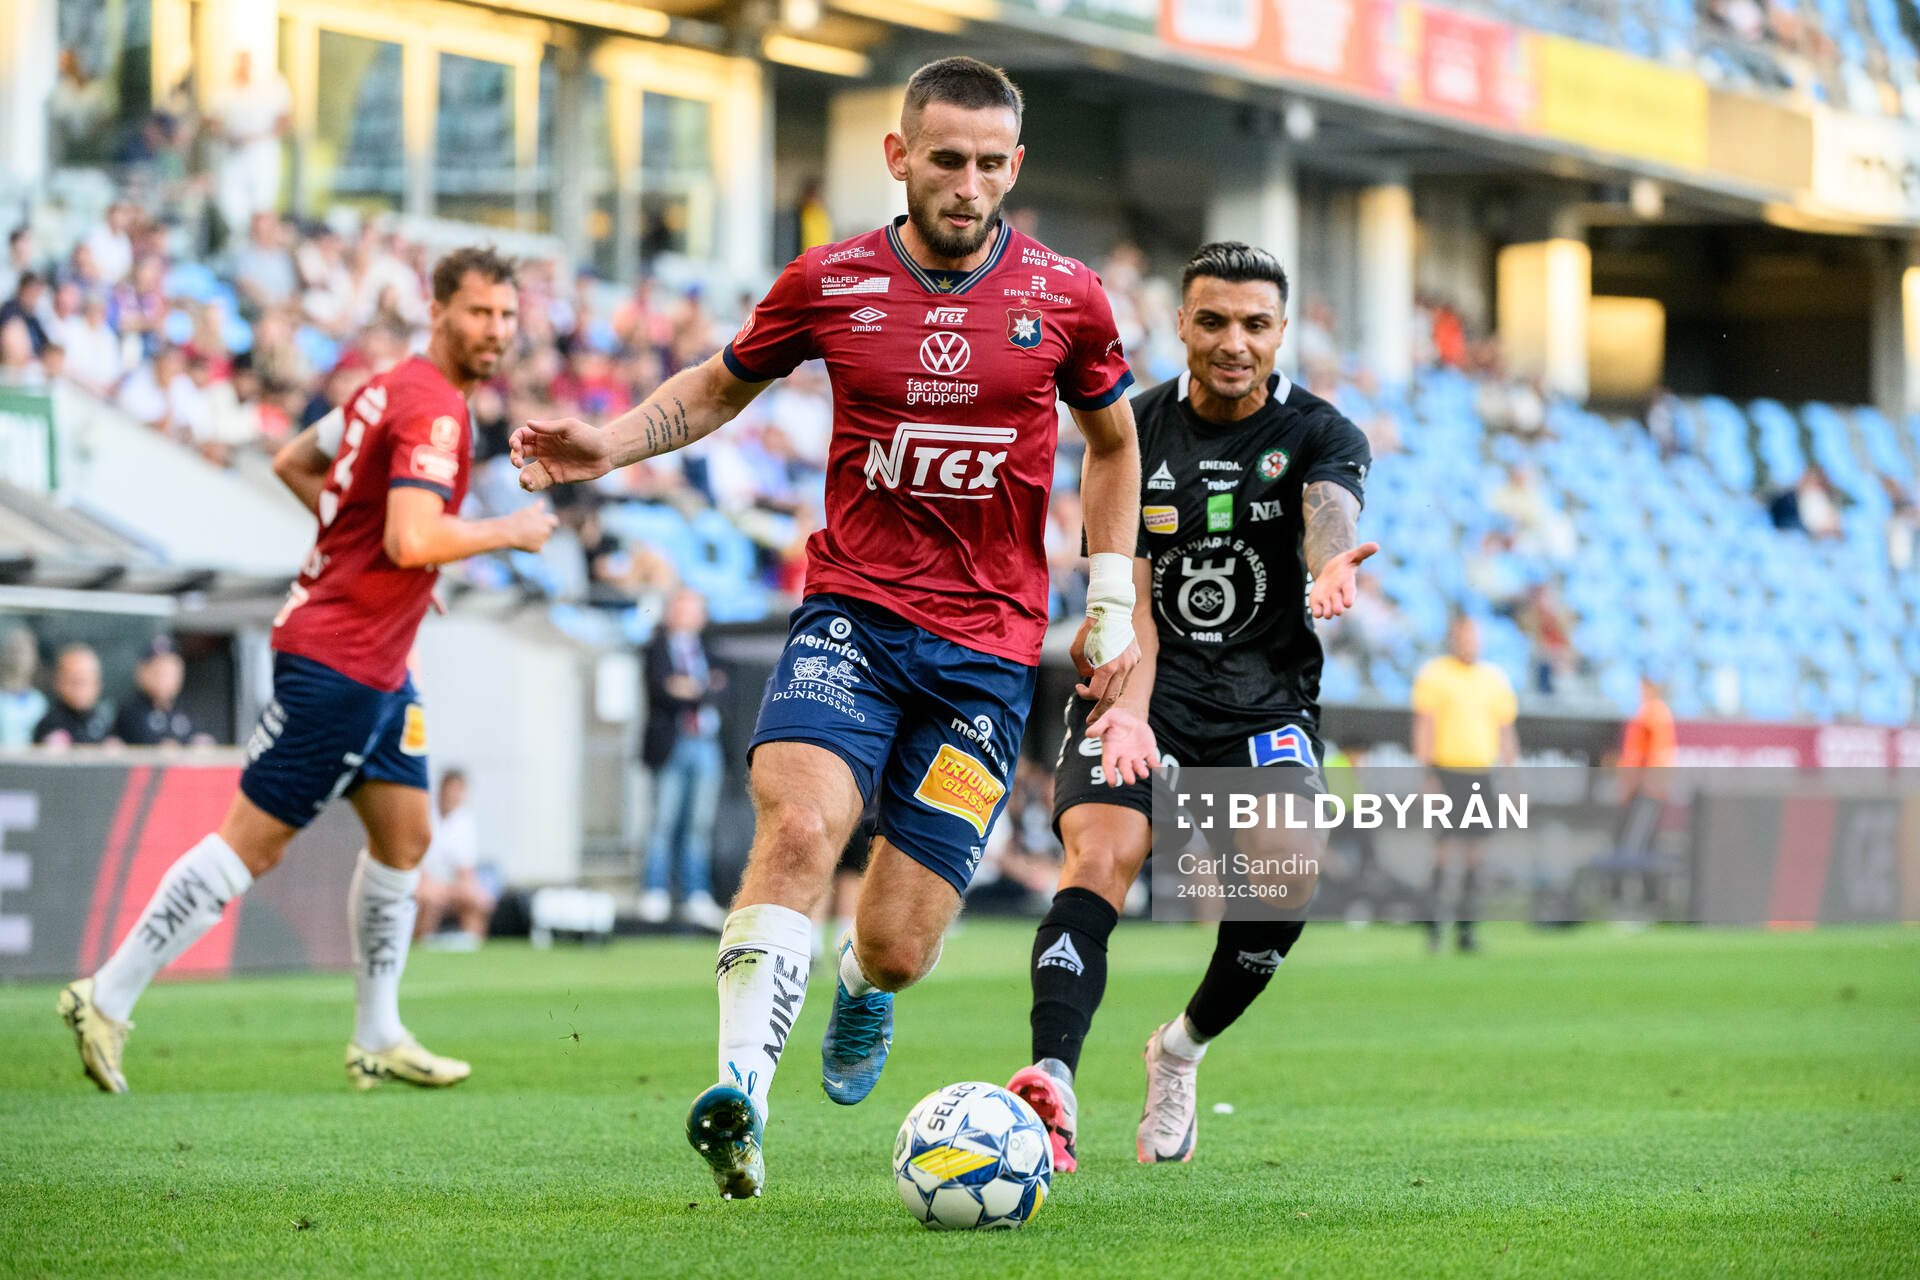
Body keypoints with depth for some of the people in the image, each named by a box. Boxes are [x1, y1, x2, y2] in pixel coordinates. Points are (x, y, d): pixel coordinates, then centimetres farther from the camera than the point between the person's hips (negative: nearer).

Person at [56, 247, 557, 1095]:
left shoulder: (396, 389, 12)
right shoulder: (433, 409, -18)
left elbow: (292, 462, 23)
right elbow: (413, 541, -30)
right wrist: (507, 532, -14)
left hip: (375, 664, 10)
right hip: (337, 658, -10)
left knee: (405, 835, 12)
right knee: (253, 841, -7)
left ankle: (378, 1039, 18)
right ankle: (108, 999, -3)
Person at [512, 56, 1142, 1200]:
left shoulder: (1066, 299, 0)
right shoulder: (828, 285, -1)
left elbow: (1113, 441, 18)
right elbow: (721, 386, 17)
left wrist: (1114, 607, 12)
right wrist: (611, 445, 0)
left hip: (991, 646, 0)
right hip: (853, 611, 0)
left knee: (899, 947, -2)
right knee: (802, 824, -31)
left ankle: (866, 987, 37)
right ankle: (743, 1090, -30)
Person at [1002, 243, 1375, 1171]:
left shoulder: (1320, 435, -2)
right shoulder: (1133, 433, 0)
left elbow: (1328, 512, -25)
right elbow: (1124, 594, -6)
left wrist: (1330, 565, -51)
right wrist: (1128, 708, -25)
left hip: (1265, 700, 0)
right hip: (1147, 689, 0)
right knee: (1099, 859, -24)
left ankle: (1184, 1046, 7)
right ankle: (1051, 1083, -39)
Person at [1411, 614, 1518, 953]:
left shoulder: (1494, 678, 14)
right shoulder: (1433, 675, 0)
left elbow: (1506, 731, 18)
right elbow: (1424, 727, -4)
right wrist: (1427, 776, -12)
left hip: (1481, 774, 4)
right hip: (1446, 771, -4)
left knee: (1475, 853, 3)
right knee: (1443, 847, -8)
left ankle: (1466, 930, 6)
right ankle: (1432, 926, -3)